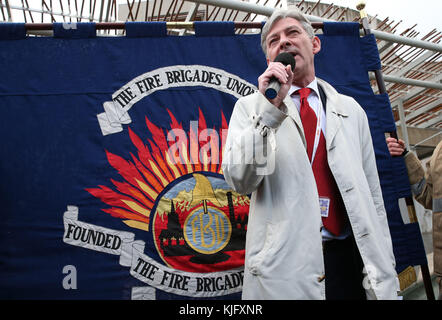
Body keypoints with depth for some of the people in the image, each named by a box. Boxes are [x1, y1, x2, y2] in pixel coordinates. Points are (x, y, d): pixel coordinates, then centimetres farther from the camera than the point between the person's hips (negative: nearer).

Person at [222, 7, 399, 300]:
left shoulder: (351, 110, 10)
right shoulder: (250, 107, 3)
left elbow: (372, 196, 7)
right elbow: (239, 181, -10)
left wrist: (383, 276, 3)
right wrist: (269, 109, -19)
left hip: (349, 262, 3)